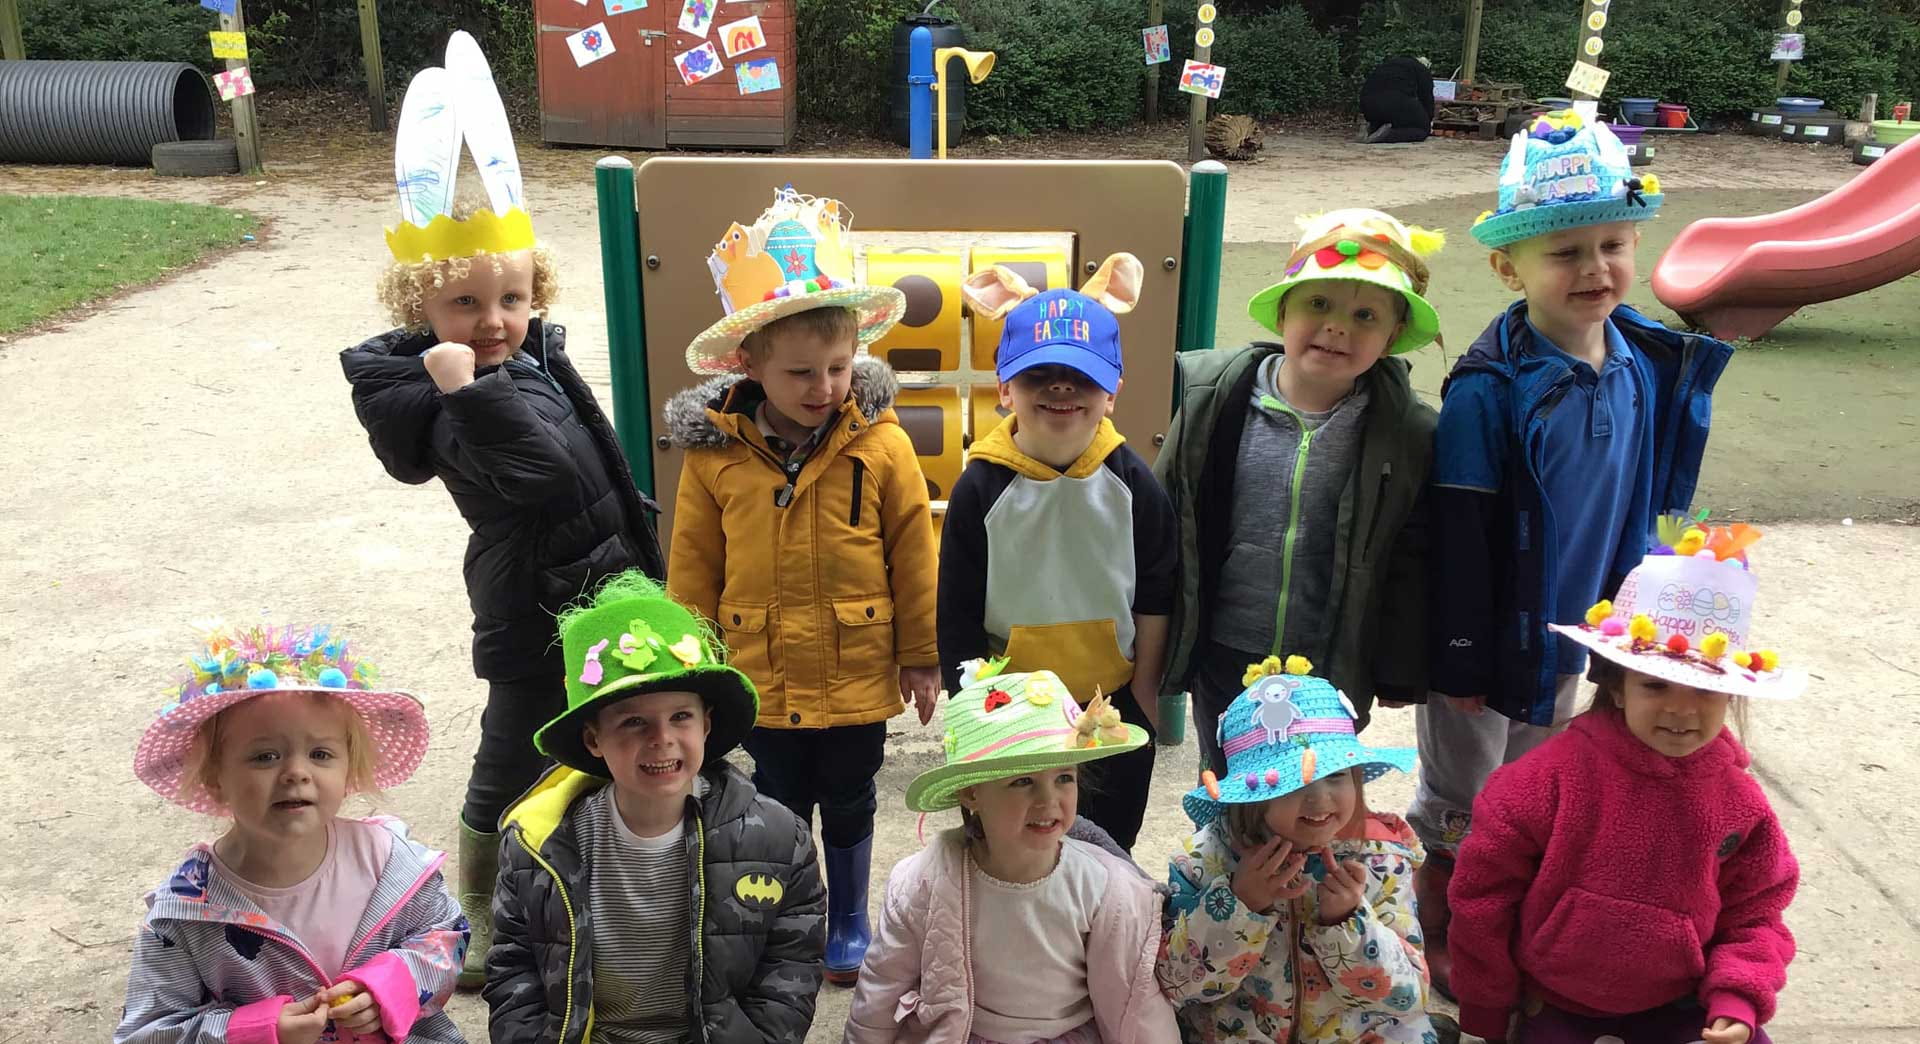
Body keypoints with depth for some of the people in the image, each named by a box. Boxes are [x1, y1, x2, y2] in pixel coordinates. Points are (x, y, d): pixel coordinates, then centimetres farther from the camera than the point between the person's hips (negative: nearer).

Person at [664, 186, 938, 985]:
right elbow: (693, 570, -2)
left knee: (848, 806, 19)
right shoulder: (714, 455, -11)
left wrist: (921, 654, -1)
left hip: (858, 674, 0)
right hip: (762, 676, 1)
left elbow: (914, 555, -6)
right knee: (780, 806, 19)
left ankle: (848, 919, 41)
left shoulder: (882, 446, -14)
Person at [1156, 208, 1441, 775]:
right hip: (1225, 659, 1)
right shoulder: (1213, 400, -10)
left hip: (1334, 669, -1)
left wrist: (1399, 675, 2)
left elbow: (1409, 563, -3)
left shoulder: (1408, 432, -10)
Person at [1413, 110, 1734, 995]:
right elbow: (1459, 536, -20)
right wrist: (1461, 660, -15)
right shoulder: (1488, 389, -24)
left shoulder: (1651, 367, -5)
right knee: (1457, 805, 13)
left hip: (1574, 636, 6)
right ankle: (1437, 938, 34)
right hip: (1491, 641, -6)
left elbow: (1644, 507, 7)